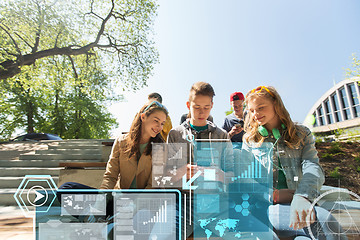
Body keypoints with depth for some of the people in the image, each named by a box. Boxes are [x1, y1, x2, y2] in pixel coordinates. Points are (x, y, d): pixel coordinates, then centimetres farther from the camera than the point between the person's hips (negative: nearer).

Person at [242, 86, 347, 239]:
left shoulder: (302, 134, 14)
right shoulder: (250, 140, 13)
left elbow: (313, 168, -3)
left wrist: (302, 197, -24)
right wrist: (273, 195, -14)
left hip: (298, 205, 2)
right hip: (265, 206, -1)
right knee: (324, 221, -28)